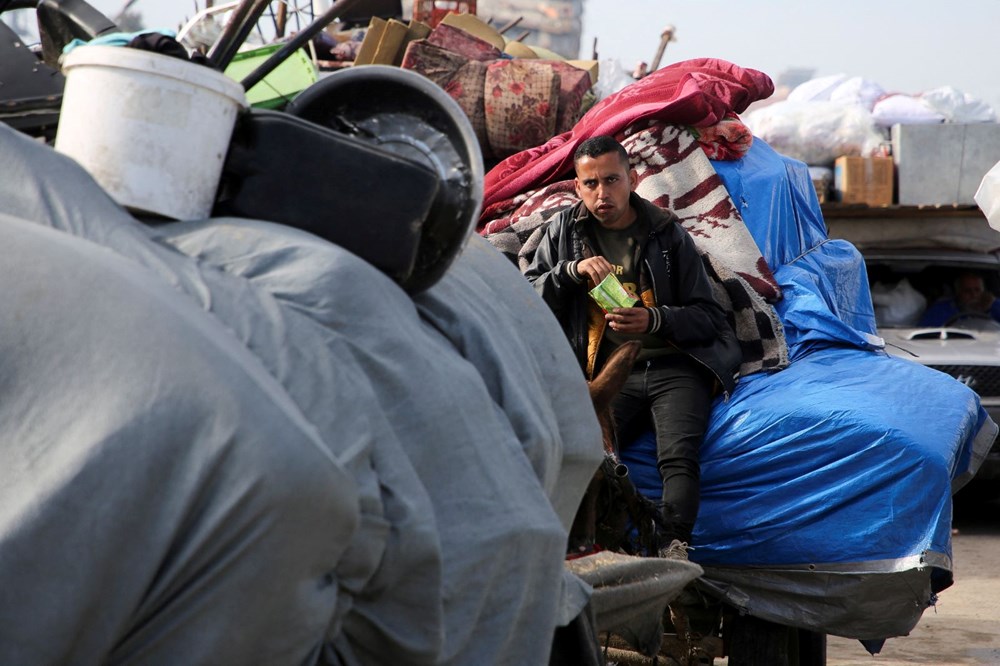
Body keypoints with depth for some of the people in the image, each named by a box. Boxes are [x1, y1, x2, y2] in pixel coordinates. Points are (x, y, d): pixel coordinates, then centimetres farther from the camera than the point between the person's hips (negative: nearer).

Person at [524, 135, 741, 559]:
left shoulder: (668, 234, 10)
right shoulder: (564, 230, 16)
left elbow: (708, 316, 8)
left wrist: (655, 321, -11)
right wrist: (572, 269, -8)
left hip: (675, 368, -1)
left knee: (678, 455, -30)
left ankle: (674, 549, -42)